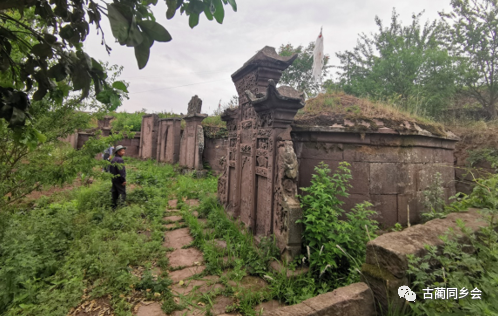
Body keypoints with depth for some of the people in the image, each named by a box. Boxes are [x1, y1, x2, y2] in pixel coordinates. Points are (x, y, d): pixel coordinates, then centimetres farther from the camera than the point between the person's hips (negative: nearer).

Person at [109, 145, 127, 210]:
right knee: (123, 192, -2)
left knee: (115, 192, 15)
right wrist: (123, 180, -19)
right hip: (119, 180, -9)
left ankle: (114, 205, 22)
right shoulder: (120, 160, -19)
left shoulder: (113, 159, 11)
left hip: (114, 179, 9)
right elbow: (121, 171, -22)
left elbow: (110, 169, 18)